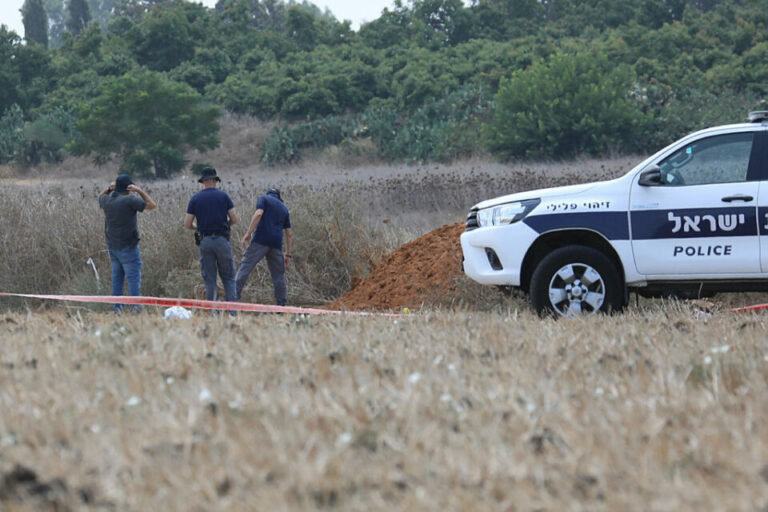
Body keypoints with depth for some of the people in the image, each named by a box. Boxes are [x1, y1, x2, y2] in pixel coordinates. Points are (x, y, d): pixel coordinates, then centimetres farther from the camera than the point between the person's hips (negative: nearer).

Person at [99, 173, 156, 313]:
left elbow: (100, 198, 29)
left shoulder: (107, 200, 2)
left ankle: (118, 307, 11)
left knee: (117, 277, 12)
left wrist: (109, 189, 11)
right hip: (128, 247, -7)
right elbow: (152, 205, -12)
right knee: (134, 277, -4)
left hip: (112, 247, 7)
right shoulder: (129, 200, -18)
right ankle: (136, 307, -8)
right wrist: (139, 191, -7)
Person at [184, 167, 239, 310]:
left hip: (205, 241, 1)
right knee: (228, 277, 8)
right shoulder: (223, 196, 1)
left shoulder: (195, 199, 3)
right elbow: (234, 220, 0)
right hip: (222, 240, -1)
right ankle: (232, 310, -3)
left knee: (209, 280, 5)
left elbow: (187, 224, 0)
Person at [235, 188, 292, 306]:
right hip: (276, 244, 4)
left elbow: (258, 214, -10)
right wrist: (288, 255, 22)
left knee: (245, 267, -8)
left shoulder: (264, 199, 11)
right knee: (279, 275, 11)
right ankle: (282, 306, 10)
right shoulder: (284, 208, 25)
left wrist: (248, 233, -12)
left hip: (260, 240, -4)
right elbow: (289, 234, 20)